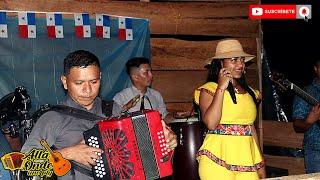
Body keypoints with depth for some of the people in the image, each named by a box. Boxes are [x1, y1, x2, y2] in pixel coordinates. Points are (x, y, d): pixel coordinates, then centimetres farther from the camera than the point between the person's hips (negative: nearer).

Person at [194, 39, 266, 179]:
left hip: (247, 160, 5)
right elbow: (211, 123, -19)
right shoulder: (209, 89, -4)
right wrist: (221, 88, -15)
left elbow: (252, 129, 17)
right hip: (218, 160, -5)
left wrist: (260, 164, 14)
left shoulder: (249, 92, 14)